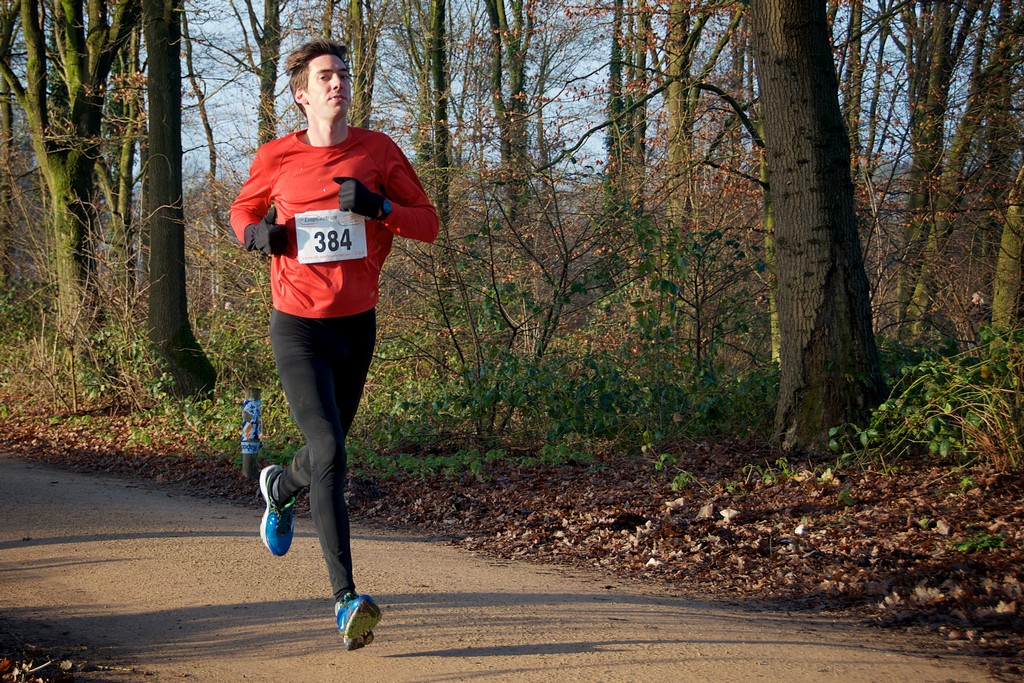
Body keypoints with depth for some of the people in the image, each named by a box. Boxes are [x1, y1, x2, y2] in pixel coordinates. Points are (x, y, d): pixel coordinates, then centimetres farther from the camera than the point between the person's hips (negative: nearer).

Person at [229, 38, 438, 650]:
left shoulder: (379, 152, 0)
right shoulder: (276, 158, -2)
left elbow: (429, 224, 0)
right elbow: (243, 211, 16)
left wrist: (379, 206, -18)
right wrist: (256, 234, -8)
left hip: (358, 324, 3)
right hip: (298, 326, -3)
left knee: (329, 451, 18)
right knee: (329, 452, -18)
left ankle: (280, 487, 57)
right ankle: (346, 600, -19)